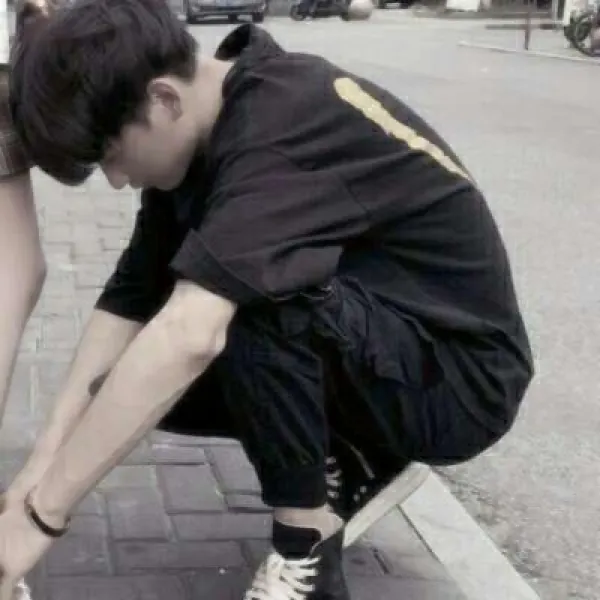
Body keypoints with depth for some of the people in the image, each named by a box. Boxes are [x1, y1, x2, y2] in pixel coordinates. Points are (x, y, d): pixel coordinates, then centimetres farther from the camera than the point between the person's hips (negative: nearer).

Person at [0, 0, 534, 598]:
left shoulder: (287, 118, -30)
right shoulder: (201, 135, -2)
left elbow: (189, 335, -41)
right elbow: (127, 302, -4)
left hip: (461, 372, -8)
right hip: (366, 347, 8)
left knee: (254, 302, -34)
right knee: (140, 383, 0)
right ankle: (348, 461, 12)